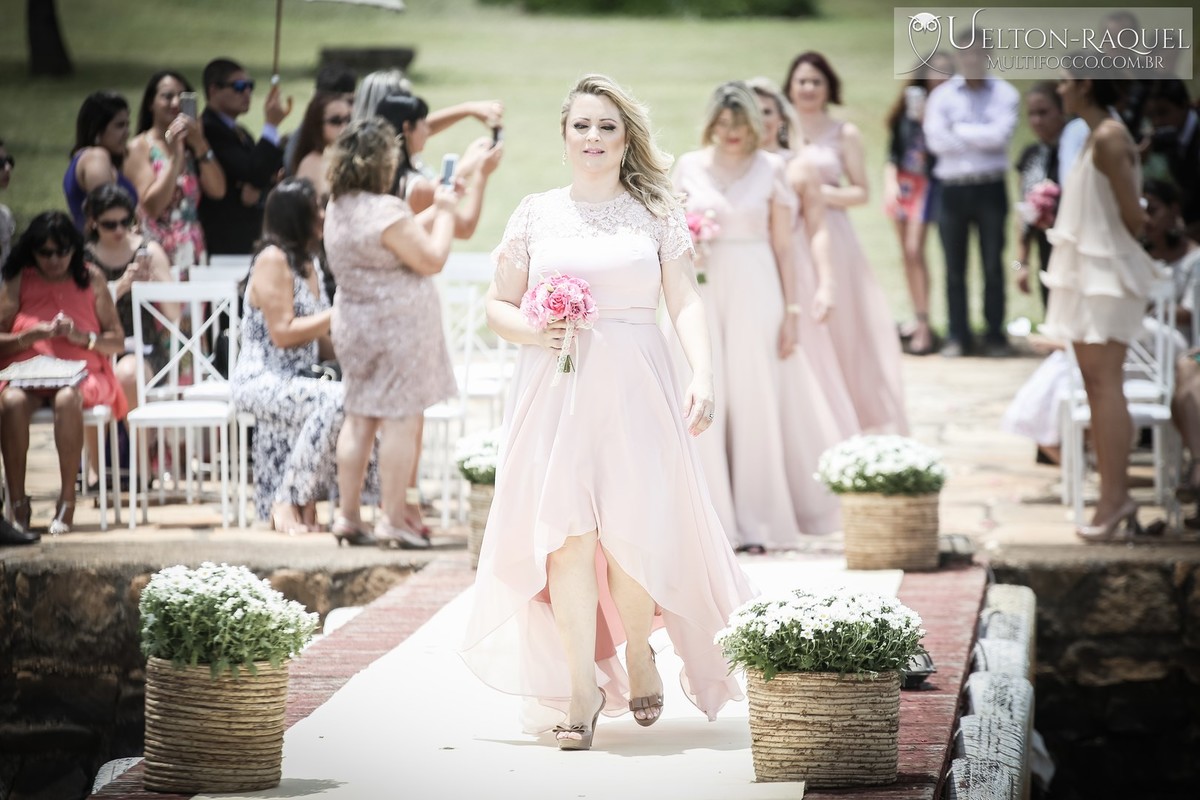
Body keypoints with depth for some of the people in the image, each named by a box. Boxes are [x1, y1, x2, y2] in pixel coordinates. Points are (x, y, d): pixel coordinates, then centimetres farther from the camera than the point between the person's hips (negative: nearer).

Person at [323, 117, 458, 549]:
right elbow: (432, 259, -16)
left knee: (359, 417, 13)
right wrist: (445, 210, -4)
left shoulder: (338, 207, 7)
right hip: (397, 324, -9)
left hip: (353, 320, 9)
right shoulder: (385, 212, -22)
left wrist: (435, 207, 21)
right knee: (401, 420, -3)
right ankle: (392, 520, -2)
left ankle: (348, 514, 16)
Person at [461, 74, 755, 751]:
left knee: (632, 531, -3)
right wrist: (534, 332, -8)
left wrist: (703, 376, -13)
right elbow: (498, 306, 14)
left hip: (636, 390, -1)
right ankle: (581, 685, -7)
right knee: (567, 533, -10)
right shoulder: (536, 213, 11)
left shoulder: (657, 212, 8)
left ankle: (640, 656, 22)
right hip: (555, 390, 1)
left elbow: (686, 302, 1)